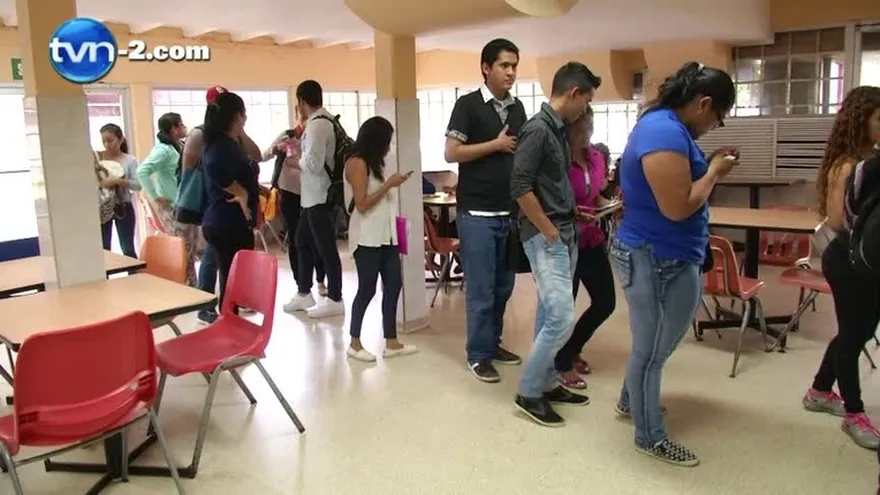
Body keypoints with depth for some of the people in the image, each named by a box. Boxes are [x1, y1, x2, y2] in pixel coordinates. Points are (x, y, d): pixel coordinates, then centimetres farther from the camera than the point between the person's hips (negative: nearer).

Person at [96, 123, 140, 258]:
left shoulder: (130, 160, -1)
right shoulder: (96, 157, 2)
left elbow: (138, 185, -11)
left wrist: (117, 181, -24)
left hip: (123, 208, -1)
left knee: (128, 249, 6)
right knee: (103, 250, 6)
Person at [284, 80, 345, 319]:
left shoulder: (317, 125, -18)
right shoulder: (323, 120, 13)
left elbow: (313, 163, -25)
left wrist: (294, 162, -7)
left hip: (320, 196, -11)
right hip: (313, 195, 11)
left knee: (326, 247, -2)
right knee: (303, 241, 18)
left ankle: (334, 300, 8)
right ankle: (304, 294, 29)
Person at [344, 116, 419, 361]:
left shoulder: (375, 163, 15)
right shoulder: (357, 163, -10)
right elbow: (362, 205, -16)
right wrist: (389, 184, -14)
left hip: (386, 235, 8)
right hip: (367, 238, -8)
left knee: (393, 285, 6)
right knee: (367, 289, -1)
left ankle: (391, 342, 13)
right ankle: (354, 343, 13)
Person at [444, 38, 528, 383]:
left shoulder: (517, 108, 12)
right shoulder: (468, 105, -4)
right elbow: (451, 153, -11)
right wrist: (496, 144, -10)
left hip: (510, 212, 6)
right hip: (476, 213, -6)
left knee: (503, 286, 13)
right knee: (480, 288, -1)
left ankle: (493, 343, 28)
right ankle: (478, 354, 11)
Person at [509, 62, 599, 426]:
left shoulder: (558, 130, 13)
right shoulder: (537, 129, -16)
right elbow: (520, 187, -21)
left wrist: (572, 217, 13)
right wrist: (550, 232, -16)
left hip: (563, 235, 9)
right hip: (545, 238, -9)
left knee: (549, 315, 14)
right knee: (562, 318, -10)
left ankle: (546, 384, 24)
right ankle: (528, 393, 3)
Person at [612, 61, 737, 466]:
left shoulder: (664, 123, 10)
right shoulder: (666, 132, -23)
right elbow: (677, 207, -26)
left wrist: (707, 169, 7)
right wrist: (714, 172, -13)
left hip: (662, 256, 11)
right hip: (658, 260, -11)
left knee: (654, 343, 24)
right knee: (652, 348, 5)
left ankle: (631, 401, 44)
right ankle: (650, 437, 22)